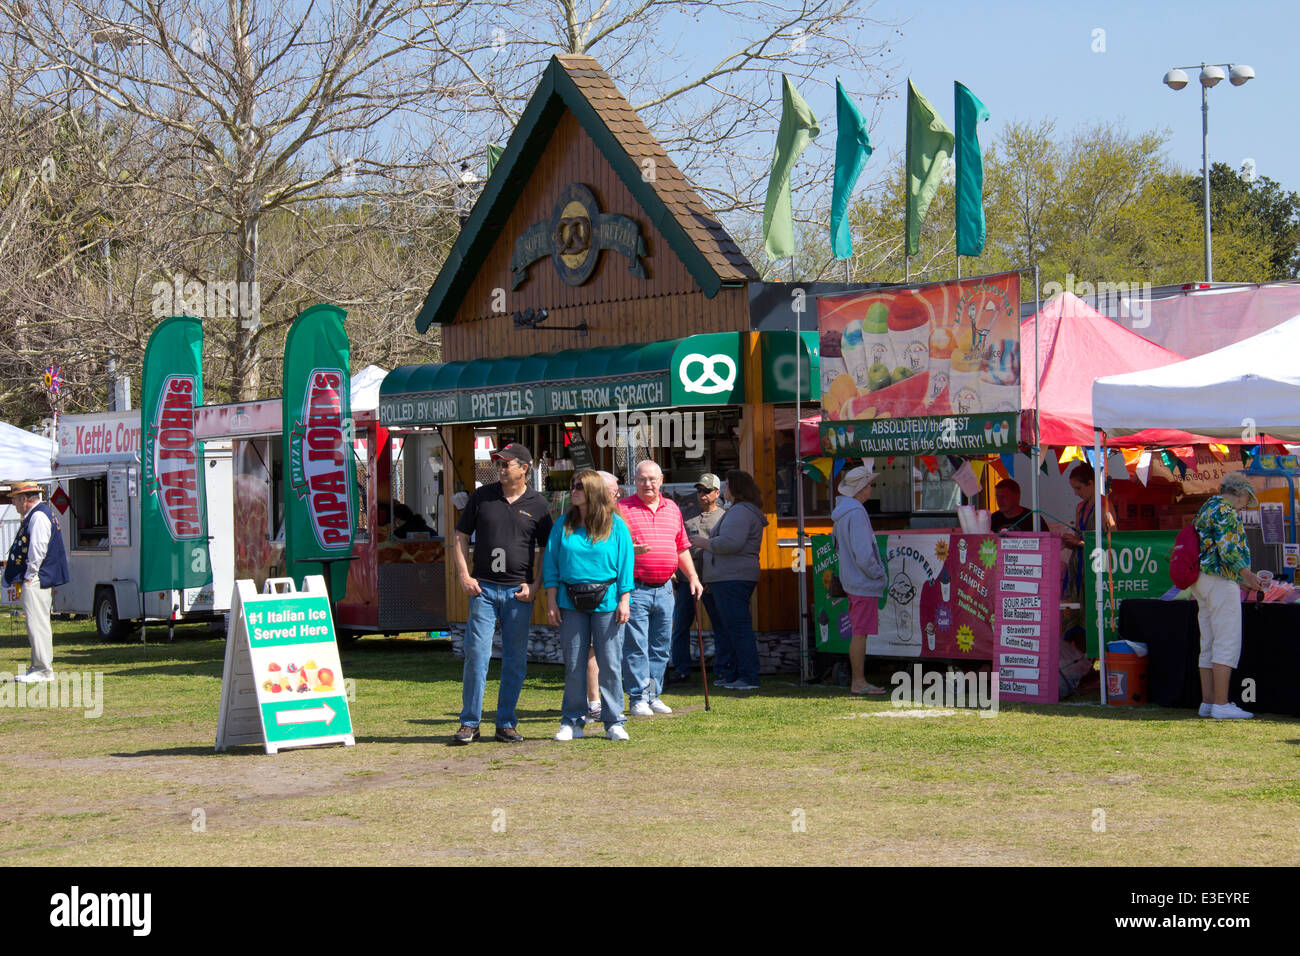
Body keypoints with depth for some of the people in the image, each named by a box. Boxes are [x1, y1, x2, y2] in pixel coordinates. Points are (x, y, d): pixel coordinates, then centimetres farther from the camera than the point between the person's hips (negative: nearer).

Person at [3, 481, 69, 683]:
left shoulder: (39, 516, -13)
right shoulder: (32, 517, 20)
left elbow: (38, 549, -20)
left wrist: (29, 576, -17)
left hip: (35, 582, -11)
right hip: (33, 582, 11)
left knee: (37, 623, -10)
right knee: (35, 623, 13)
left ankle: (44, 670, -10)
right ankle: (38, 667, 17)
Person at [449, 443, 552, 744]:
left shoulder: (537, 505, 4)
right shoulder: (482, 497, 5)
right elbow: (461, 538, 10)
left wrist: (535, 584, -3)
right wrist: (464, 576, -1)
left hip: (518, 593, 0)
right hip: (483, 589, 0)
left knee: (515, 660, 3)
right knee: (476, 654, -6)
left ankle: (506, 723, 12)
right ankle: (469, 723, 0)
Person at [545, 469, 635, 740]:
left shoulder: (616, 526, 2)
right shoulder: (563, 526, 7)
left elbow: (625, 563, 1)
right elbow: (551, 564, 8)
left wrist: (624, 601, -5)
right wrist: (551, 601, 2)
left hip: (606, 602, -2)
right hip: (571, 602, 2)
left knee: (610, 664, -1)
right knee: (573, 664, 3)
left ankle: (614, 722, 7)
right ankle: (572, 721, 11)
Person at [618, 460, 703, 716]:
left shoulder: (672, 509, 15)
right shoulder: (623, 509, -1)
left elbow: (682, 548, 21)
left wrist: (693, 577, 16)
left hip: (664, 588, 5)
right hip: (636, 587, -5)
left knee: (661, 647, 8)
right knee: (635, 647, -7)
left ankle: (653, 695, 16)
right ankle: (638, 698, -2)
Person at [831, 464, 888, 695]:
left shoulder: (841, 512, 13)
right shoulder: (856, 513, -18)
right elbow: (863, 554, -23)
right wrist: (879, 575, -8)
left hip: (852, 581, 10)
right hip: (864, 583, -10)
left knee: (858, 632, 12)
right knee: (860, 633, -6)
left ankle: (857, 681, 16)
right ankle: (859, 682, -3)